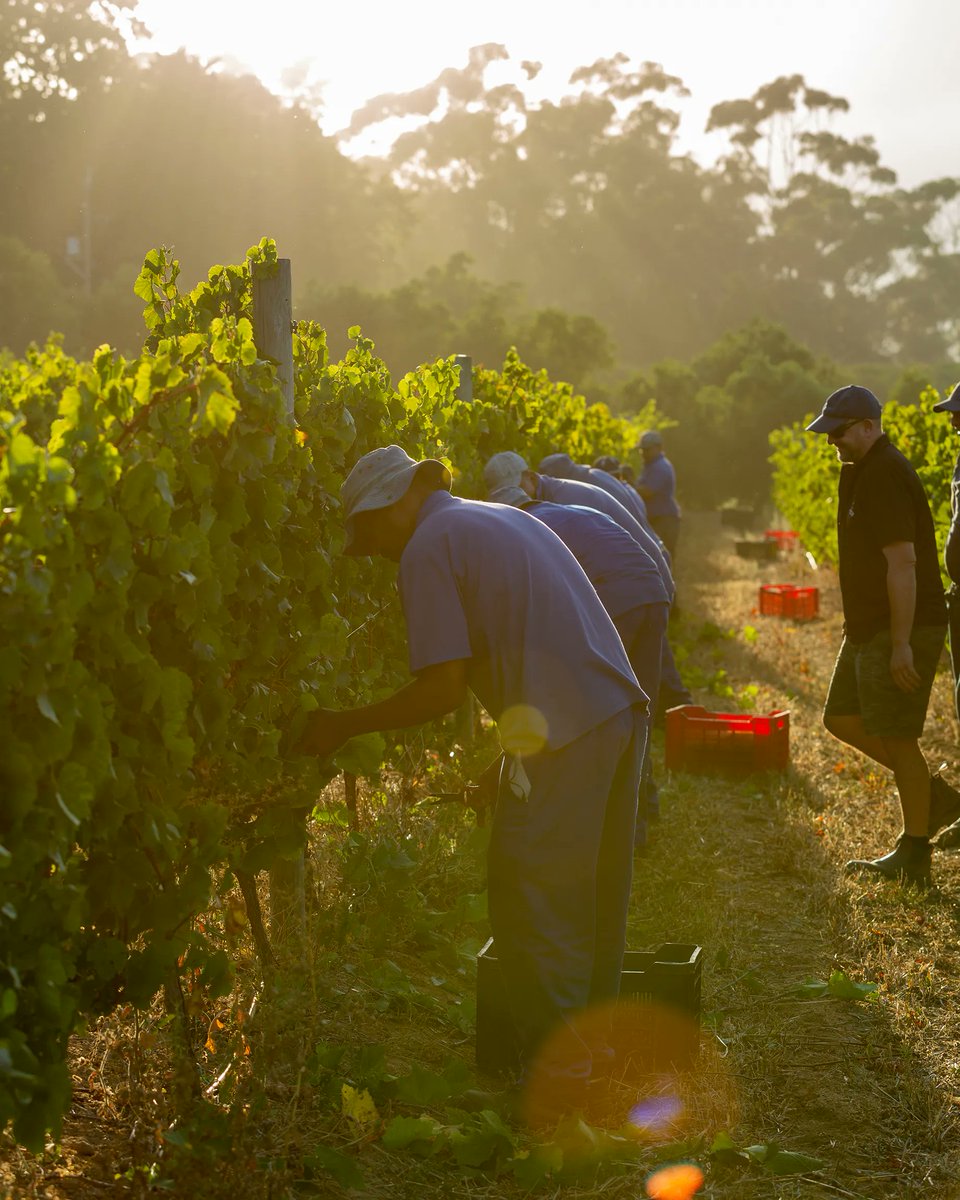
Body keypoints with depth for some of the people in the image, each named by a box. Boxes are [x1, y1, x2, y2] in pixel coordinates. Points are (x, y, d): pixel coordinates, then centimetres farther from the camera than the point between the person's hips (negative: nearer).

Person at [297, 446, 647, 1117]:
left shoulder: (430, 545, -4)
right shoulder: (509, 517, 21)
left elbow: (443, 689, -11)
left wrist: (346, 727, -2)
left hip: (563, 737, -9)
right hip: (623, 711, 9)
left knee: (532, 905, 3)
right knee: (595, 898, 19)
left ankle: (560, 1076, 9)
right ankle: (594, 1042, 30)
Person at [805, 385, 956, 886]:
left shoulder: (887, 475, -19)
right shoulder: (860, 471, 14)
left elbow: (903, 563, -24)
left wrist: (901, 644, -25)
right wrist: (856, 622, 23)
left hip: (902, 631, -10)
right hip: (869, 628, 10)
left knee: (895, 737, -2)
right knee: (841, 718, 12)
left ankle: (914, 855, 11)